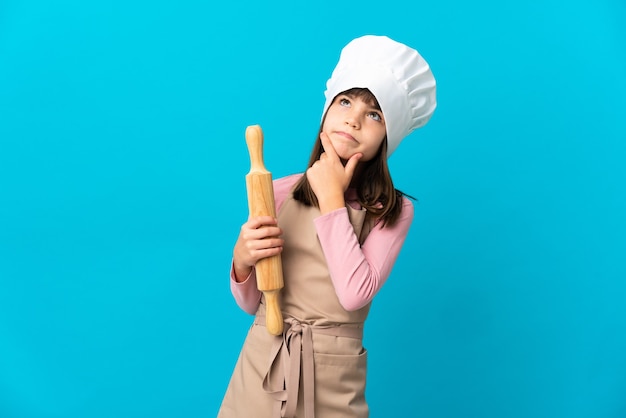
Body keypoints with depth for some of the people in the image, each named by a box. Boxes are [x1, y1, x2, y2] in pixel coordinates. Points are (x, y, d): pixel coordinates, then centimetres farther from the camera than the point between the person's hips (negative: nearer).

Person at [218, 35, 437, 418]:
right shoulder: (278, 192, -3)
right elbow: (251, 304, 3)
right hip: (260, 369, 2)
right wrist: (242, 260, -19)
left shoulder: (393, 211, -6)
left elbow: (355, 294, -21)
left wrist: (331, 199, -15)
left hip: (333, 383, -1)